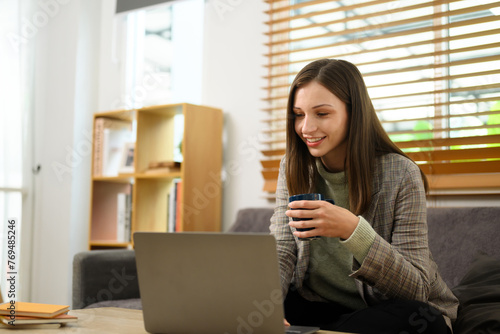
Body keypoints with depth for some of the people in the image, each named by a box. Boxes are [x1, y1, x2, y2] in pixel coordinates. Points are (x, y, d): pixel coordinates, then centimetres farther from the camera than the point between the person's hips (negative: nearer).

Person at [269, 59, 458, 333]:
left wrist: (352, 230, -35)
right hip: (317, 306, 1)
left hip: (386, 309, -1)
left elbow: (416, 289, -19)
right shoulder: (293, 168, -2)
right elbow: (281, 255, -5)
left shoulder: (401, 175, -16)